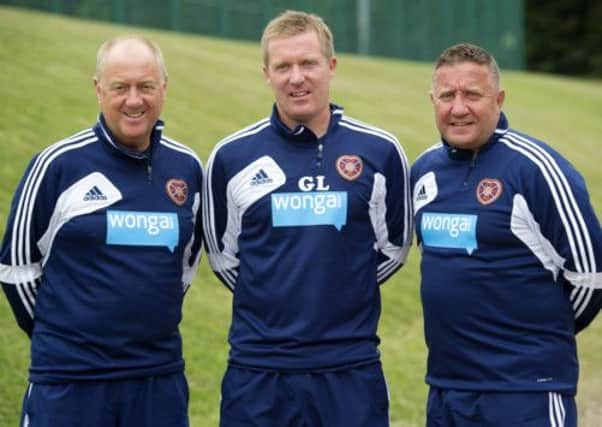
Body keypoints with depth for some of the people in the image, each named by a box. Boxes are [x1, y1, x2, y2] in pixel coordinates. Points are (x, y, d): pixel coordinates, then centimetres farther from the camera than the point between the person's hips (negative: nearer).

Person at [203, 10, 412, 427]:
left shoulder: (380, 152, 0)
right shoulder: (231, 156, 1)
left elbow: (393, 246, 12)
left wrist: (344, 294, 10)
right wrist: (273, 298, 10)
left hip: (352, 370, 0)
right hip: (257, 372, 0)